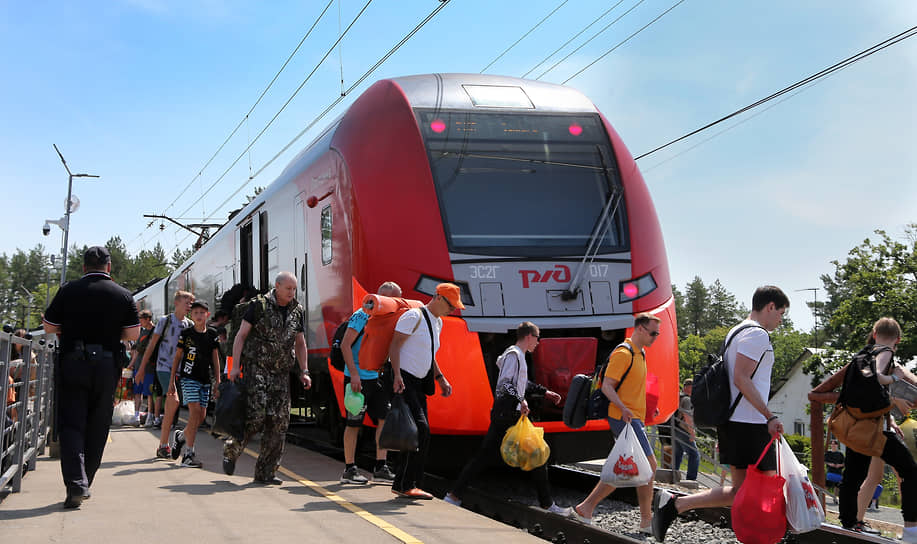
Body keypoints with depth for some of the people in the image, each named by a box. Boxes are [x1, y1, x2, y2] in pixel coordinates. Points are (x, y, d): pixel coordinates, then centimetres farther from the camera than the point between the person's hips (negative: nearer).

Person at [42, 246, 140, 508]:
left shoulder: (68, 291, 0)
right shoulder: (123, 295, 2)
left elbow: (49, 327, 3)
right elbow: (133, 333, 0)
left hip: (72, 362, -1)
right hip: (107, 366, 1)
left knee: (71, 424, -1)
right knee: (97, 427, 11)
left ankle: (75, 483, -17)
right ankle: (85, 484, 17)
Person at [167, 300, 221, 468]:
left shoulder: (212, 334, 8)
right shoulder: (186, 334, 0)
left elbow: (215, 359, 12)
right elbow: (177, 357, 5)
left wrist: (218, 383, 8)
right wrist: (171, 381, 2)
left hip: (205, 380, 4)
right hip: (189, 377, -4)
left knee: (201, 416, 3)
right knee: (195, 411, -17)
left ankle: (181, 435, 32)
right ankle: (188, 454, -13)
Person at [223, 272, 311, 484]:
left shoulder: (297, 311, 10)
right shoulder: (259, 305, -4)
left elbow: (300, 343, 19)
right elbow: (241, 335, -3)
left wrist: (304, 371, 11)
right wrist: (235, 366, -9)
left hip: (281, 372, 5)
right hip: (256, 367, -5)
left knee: (279, 421, -2)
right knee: (256, 414, -15)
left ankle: (265, 472, 5)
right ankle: (231, 450, 12)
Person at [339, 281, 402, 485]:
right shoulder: (362, 315, -10)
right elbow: (345, 345, -15)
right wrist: (354, 374, -21)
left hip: (377, 377, 8)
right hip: (358, 377, -8)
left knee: (385, 418, 2)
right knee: (354, 423, -1)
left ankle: (380, 468, 7)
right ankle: (349, 470, 7)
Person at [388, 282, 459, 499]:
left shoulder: (437, 322, 17)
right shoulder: (414, 316, -11)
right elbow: (394, 346, -16)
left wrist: (440, 378, 22)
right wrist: (397, 376, -25)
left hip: (419, 383, 10)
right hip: (404, 380, -9)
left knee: (419, 434, 6)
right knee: (420, 429, -18)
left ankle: (403, 484, 12)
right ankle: (405, 484, -13)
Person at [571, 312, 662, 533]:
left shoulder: (638, 354, 18)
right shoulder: (623, 353, -13)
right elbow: (607, 386, -19)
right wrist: (623, 409, -31)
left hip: (632, 418, 10)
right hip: (624, 418, -10)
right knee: (649, 465, -8)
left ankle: (586, 508, 12)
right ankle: (647, 521, 0)